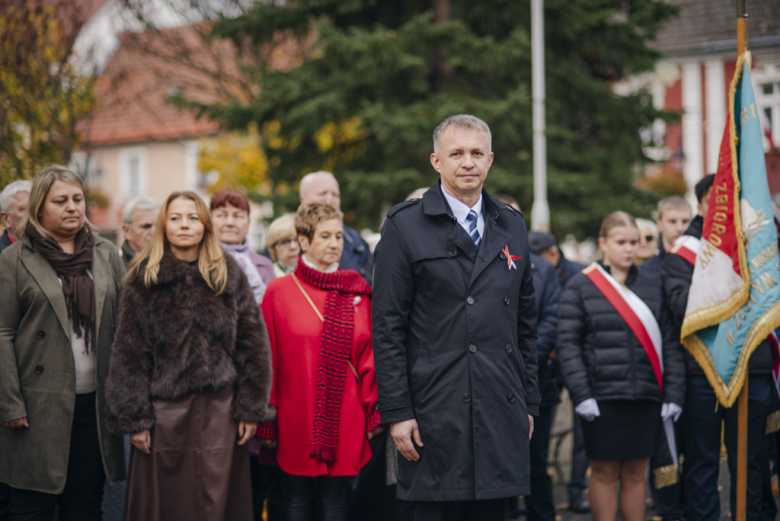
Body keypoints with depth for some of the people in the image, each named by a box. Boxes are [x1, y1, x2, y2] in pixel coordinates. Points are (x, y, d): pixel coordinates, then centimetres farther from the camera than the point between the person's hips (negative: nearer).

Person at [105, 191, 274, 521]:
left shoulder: (229, 276, 8)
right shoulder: (144, 279, 3)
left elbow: (253, 344, 6)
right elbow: (129, 352, 1)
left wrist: (252, 408, 0)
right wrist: (133, 417, -5)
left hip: (219, 410, 1)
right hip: (165, 412, -1)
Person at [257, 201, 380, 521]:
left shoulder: (358, 293, 6)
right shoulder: (279, 292, 1)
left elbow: (369, 354, 6)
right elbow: (268, 359, 2)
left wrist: (373, 412, 1)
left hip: (344, 420, 1)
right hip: (296, 419, -1)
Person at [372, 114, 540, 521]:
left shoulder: (512, 226, 14)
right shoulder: (405, 227, -1)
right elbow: (387, 328, -4)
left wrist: (529, 402, 13)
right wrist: (396, 412, -10)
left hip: (502, 414, 5)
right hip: (436, 414, -4)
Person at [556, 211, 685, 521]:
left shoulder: (651, 288, 12)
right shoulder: (580, 287, 2)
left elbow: (669, 344, 11)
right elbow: (567, 344, -4)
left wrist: (674, 394, 2)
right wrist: (581, 394, -12)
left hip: (646, 398, 3)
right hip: (602, 397, -3)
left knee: (636, 473, 7)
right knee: (604, 473, 2)